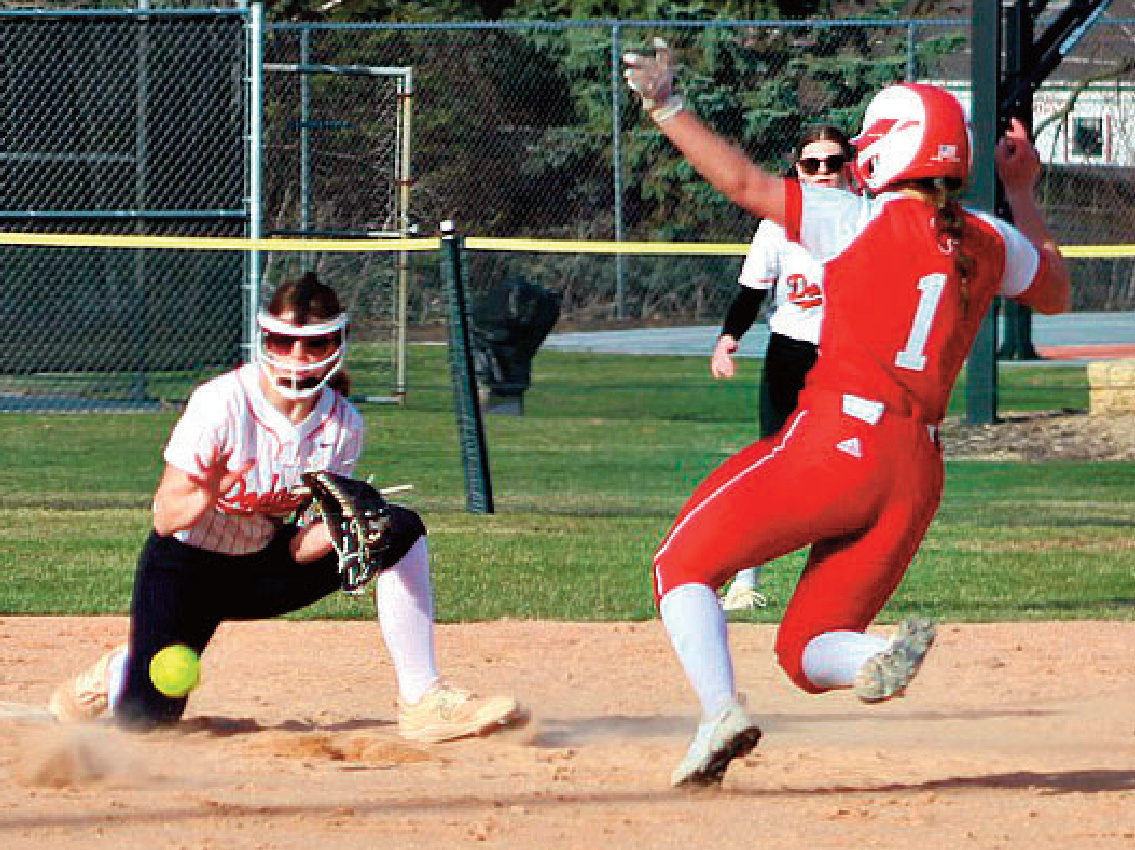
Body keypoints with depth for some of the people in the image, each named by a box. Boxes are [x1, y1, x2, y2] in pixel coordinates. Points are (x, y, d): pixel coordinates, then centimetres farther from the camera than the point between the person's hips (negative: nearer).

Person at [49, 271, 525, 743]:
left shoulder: (342, 424, -13)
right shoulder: (220, 403, -26)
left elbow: (302, 549, -11)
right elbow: (165, 519, -26)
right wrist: (206, 497, -48)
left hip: (264, 564, 4)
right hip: (185, 565, -4)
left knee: (402, 531, -16)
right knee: (144, 720, -16)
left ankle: (422, 701, -15)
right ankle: (119, 671, 24)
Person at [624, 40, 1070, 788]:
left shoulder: (863, 219, -3)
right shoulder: (988, 243, 11)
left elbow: (742, 182, -2)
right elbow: (1055, 291, 32)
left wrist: (667, 108, 7)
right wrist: (1023, 191, 41)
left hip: (836, 439, -5)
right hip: (919, 471, 5)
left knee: (685, 564, 9)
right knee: (809, 651, 14)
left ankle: (721, 707, -18)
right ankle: (880, 656, -24)